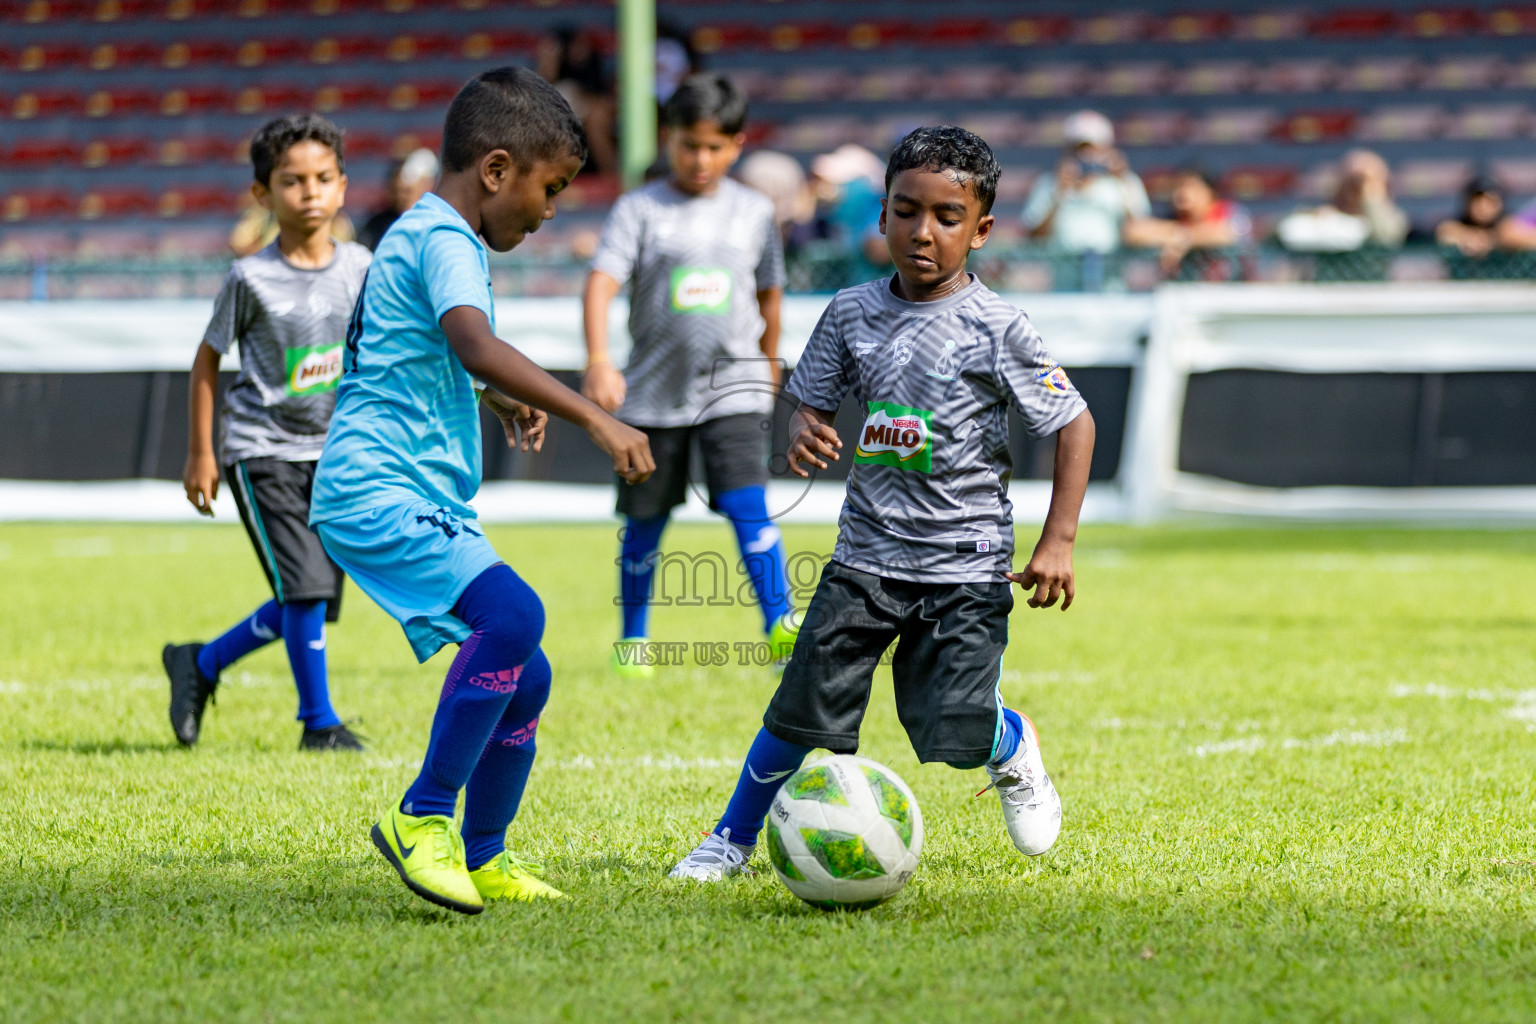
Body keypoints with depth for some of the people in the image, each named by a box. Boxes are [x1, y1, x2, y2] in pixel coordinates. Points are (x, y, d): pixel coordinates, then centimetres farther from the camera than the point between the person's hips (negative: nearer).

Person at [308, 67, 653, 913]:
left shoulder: (420, 234, 22)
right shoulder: (443, 240, -12)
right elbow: (477, 347, -32)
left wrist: (501, 402, 51)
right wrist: (594, 418, -37)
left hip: (423, 504, 11)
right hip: (380, 492, -11)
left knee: (523, 673, 12)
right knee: (512, 615, -30)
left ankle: (481, 860, 23)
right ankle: (421, 818, -22)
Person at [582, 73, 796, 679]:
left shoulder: (754, 212, 5)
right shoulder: (640, 209, -5)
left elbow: (769, 290, 19)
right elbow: (602, 282, -18)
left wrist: (768, 362, 27)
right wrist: (599, 362, -33)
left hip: (733, 387, 0)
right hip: (654, 392, 0)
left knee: (748, 504, -17)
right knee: (645, 522, 9)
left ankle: (779, 625, -19)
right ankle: (633, 639, 25)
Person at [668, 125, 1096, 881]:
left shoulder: (997, 329, -8)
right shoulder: (852, 314, 2)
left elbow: (1074, 423, -4)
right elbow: (812, 400, 13)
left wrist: (1058, 541, -8)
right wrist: (804, 433, -13)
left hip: (965, 561, -3)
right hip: (867, 555, 3)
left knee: (952, 730, -11)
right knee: (802, 706, -4)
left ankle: (1013, 750, 25)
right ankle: (732, 839, 14)